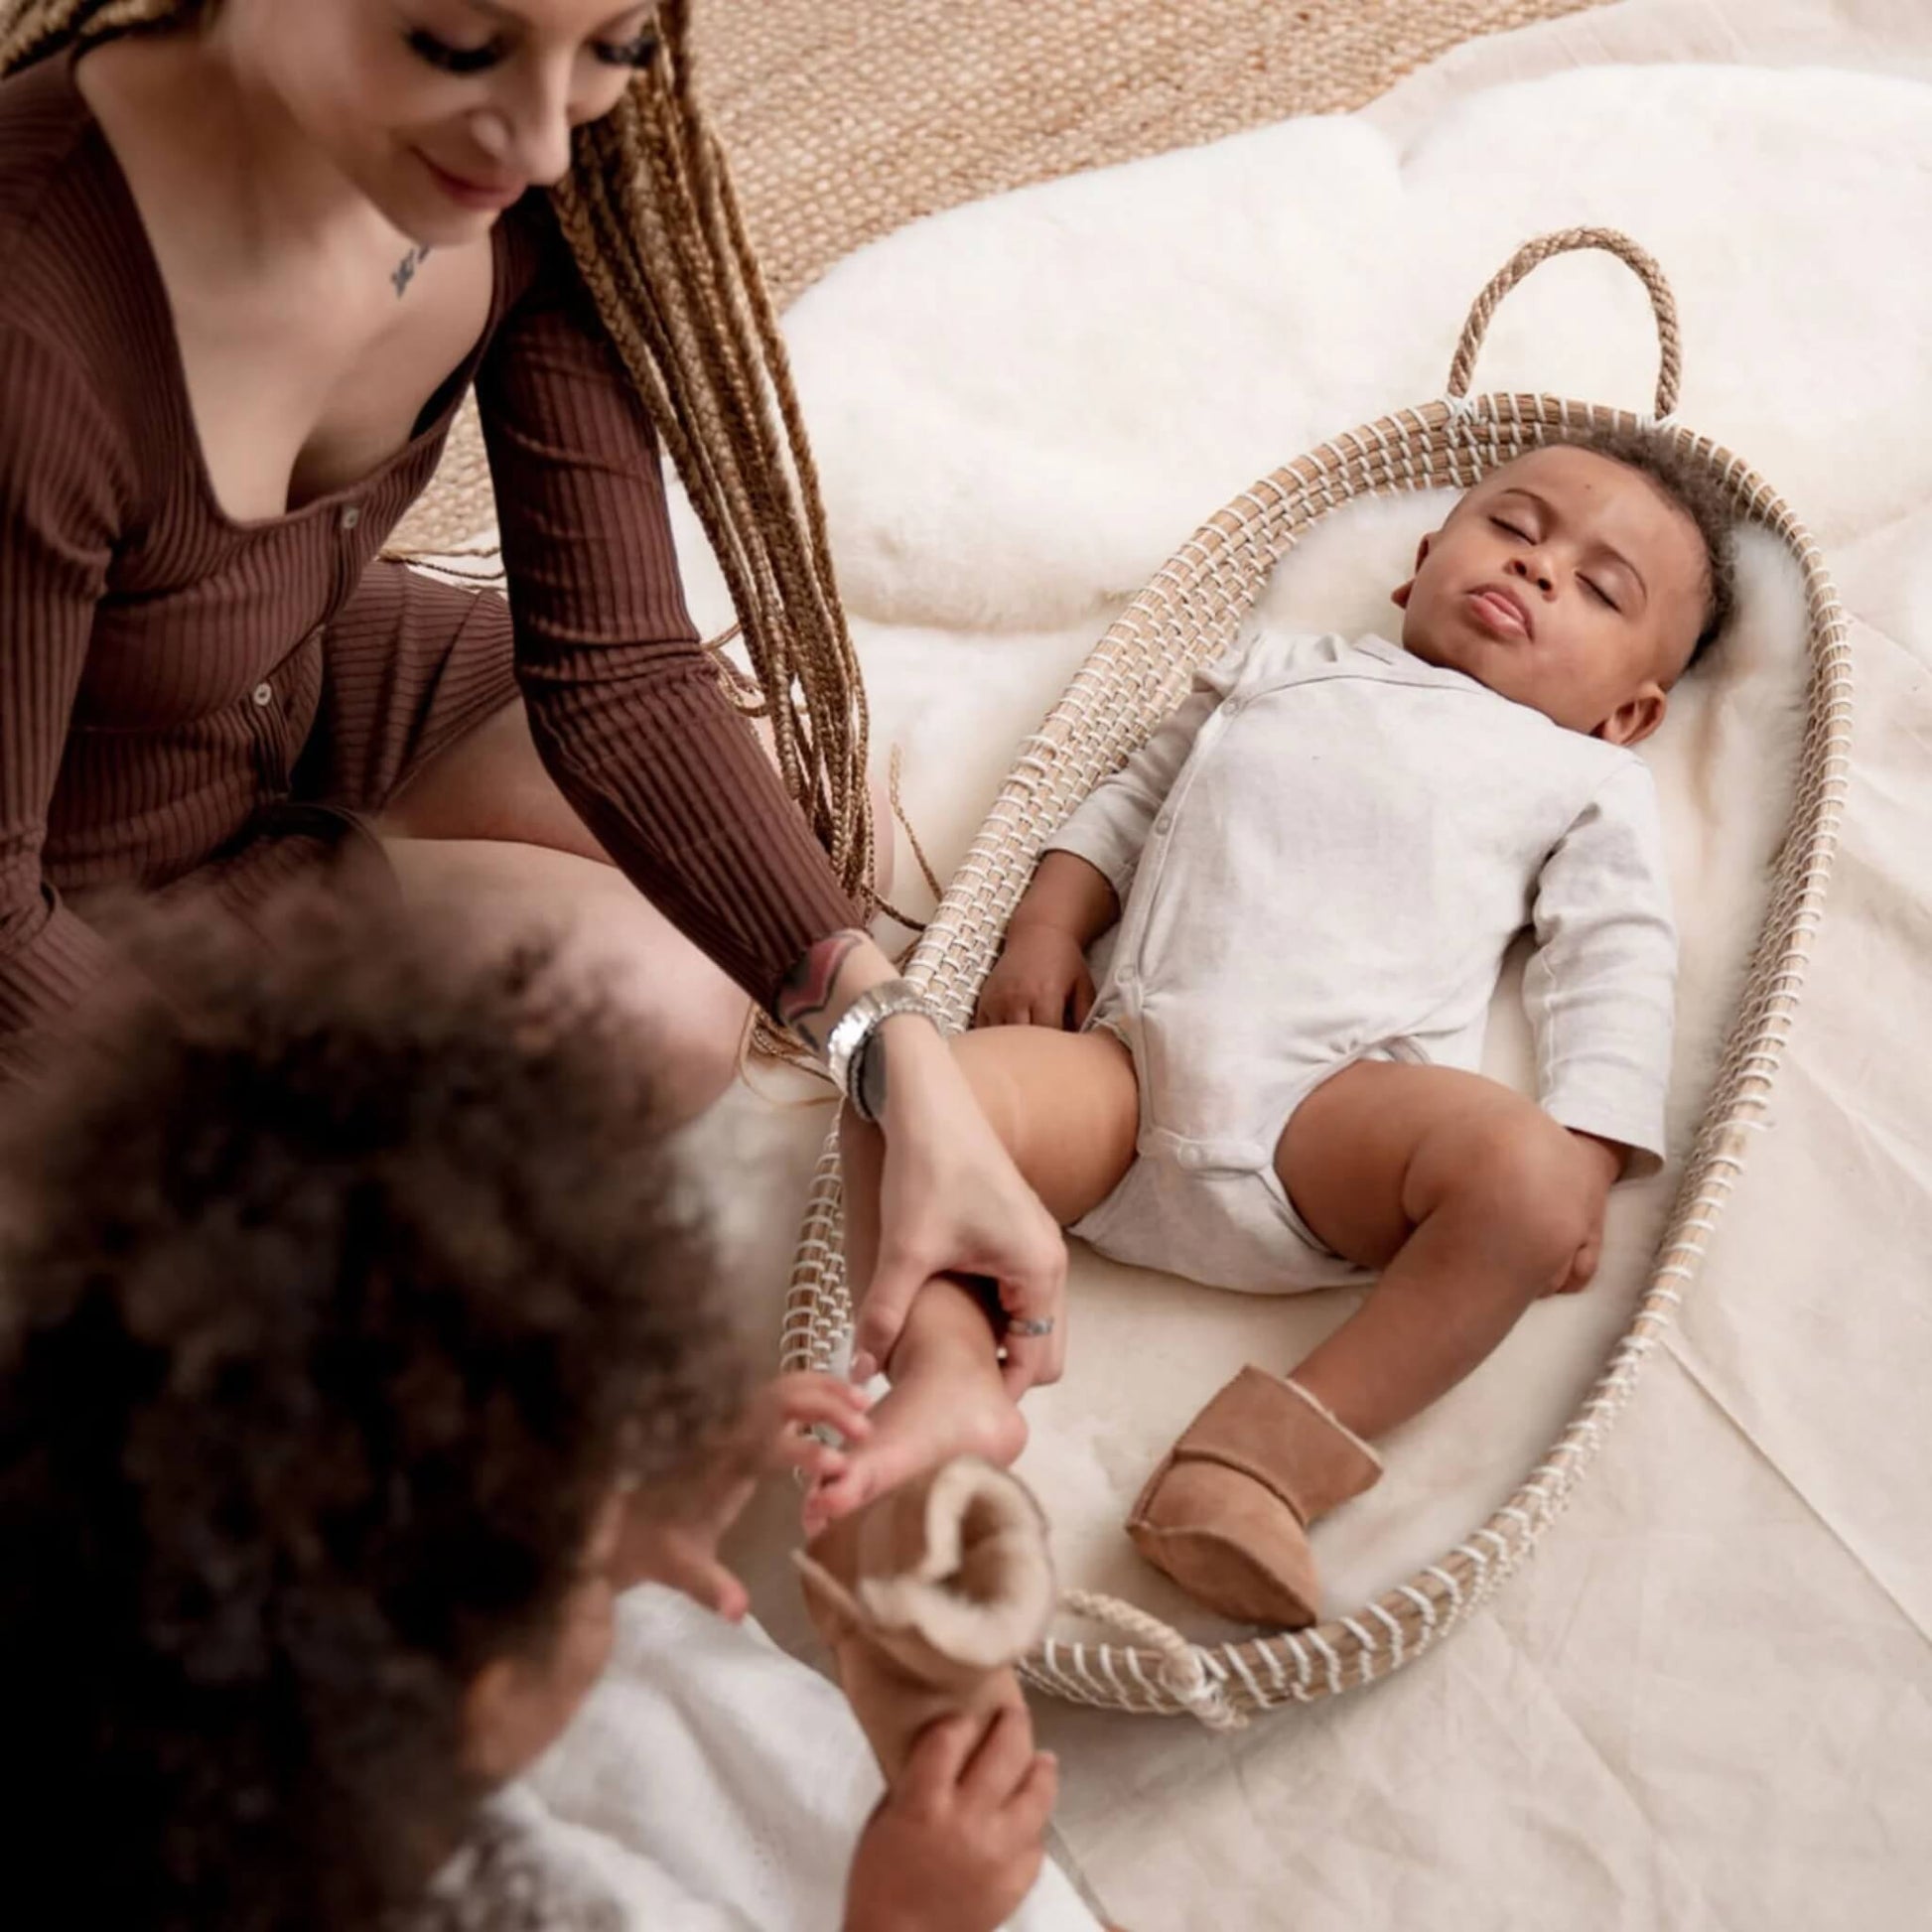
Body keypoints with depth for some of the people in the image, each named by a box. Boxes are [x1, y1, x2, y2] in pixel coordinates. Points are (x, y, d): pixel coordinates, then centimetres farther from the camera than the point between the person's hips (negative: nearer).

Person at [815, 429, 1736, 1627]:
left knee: (1526, 1174, -33)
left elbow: (1618, 966, 10)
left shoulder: (1587, 783, 23)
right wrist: (1050, 922, 14)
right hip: (1134, 1070, 2)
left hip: (1338, 1107, -2)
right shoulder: (1277, 674, 32)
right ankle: (949, 1376, -28)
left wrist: (1588, 1154, -8)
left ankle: (1281, 1451, -30)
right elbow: (1133, 800, 34)